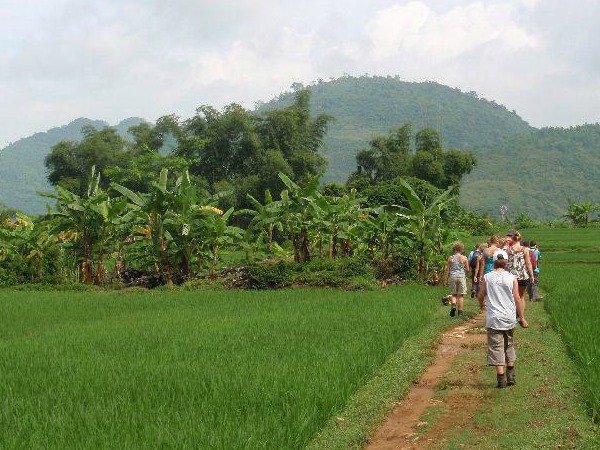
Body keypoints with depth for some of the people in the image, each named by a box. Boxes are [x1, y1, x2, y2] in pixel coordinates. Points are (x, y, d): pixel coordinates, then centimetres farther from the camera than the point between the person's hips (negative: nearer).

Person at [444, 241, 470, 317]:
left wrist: (446, 280, 8)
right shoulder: (464, 258, -1)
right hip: (461, 276, -1)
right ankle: (460, 312, 4)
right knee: (461, 295, 4)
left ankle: (453, 305, -14)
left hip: (453, 277, 1)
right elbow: (467, 270, -1)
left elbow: (447, 270, 2)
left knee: (453, 294, 13)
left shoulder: (451, 258, 2)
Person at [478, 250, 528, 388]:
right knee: (509, 346, 19)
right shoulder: (512, 278, -3)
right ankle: (511, 376, 22)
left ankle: (501, 379, -4)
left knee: (496, 348, 1)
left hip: (493, 318, -2)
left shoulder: (487, 277, -3)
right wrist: (522, 318, 5)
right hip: (509, 318, 2)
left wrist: (482, 305, 28)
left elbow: (480, 296, 4)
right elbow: (517, 299, -2)